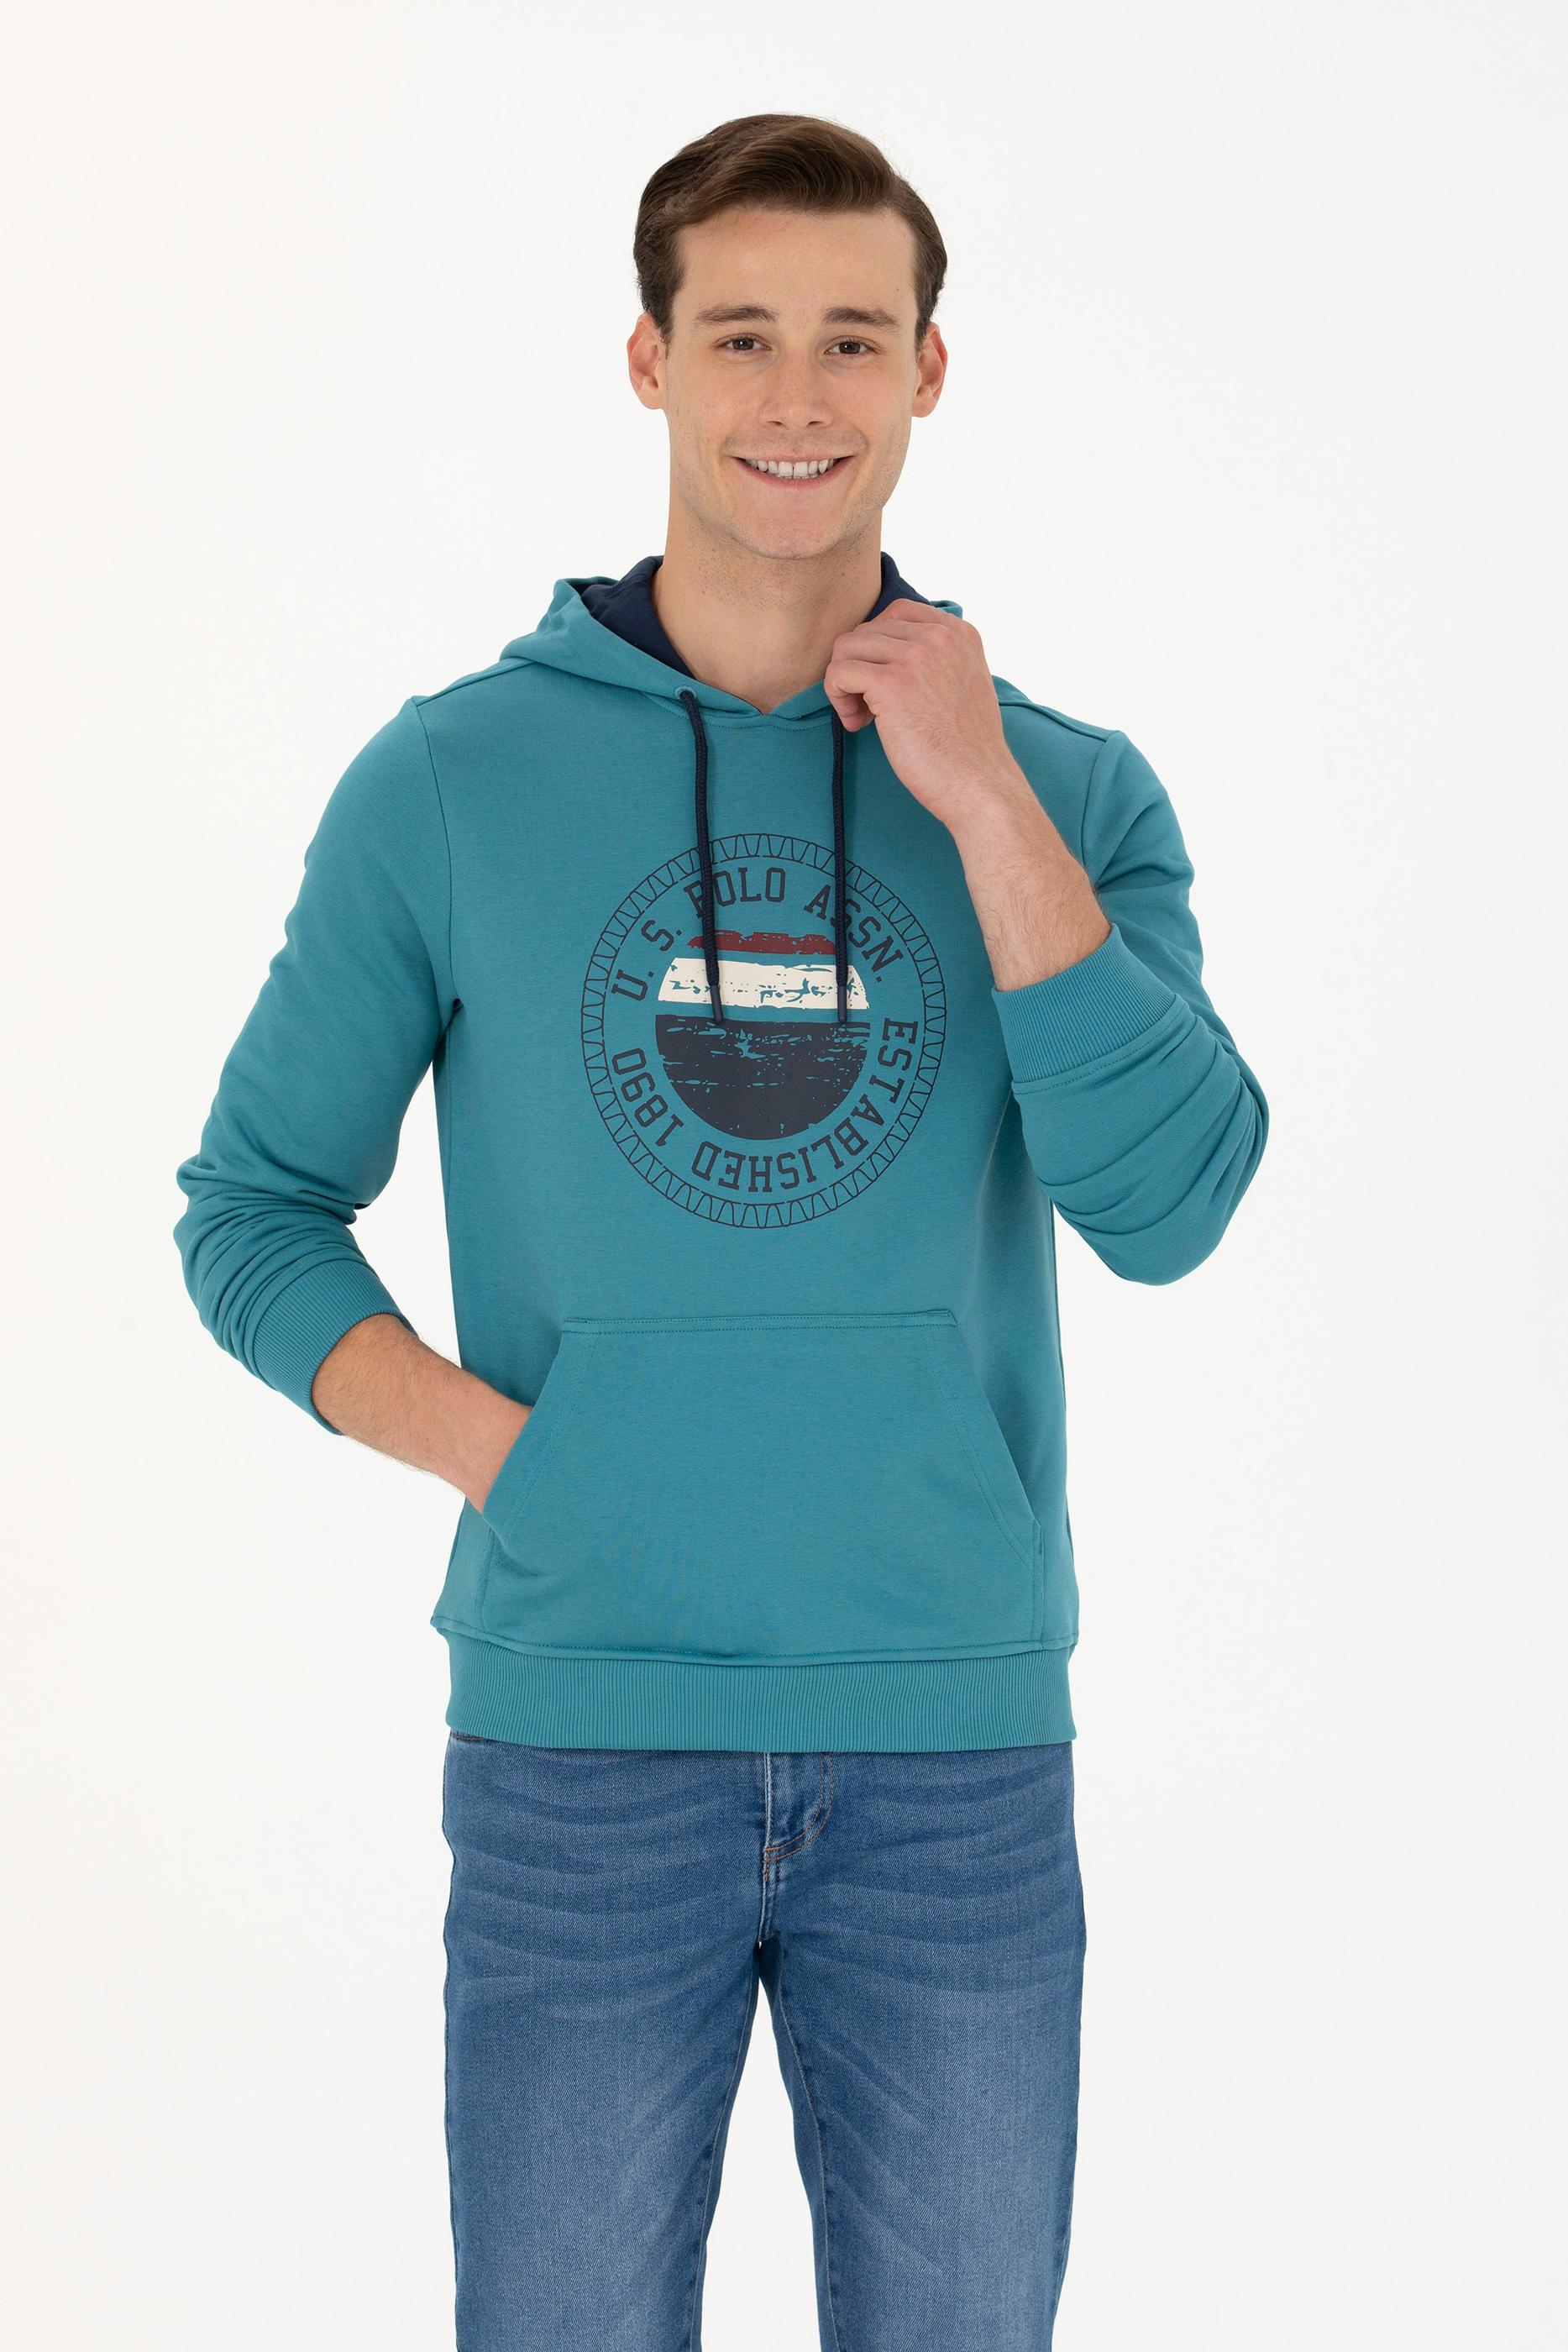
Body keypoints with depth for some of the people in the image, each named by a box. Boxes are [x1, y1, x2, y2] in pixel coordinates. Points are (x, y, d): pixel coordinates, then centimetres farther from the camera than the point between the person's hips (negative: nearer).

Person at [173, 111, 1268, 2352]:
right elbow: (254, 1204, 5)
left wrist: (980, 799, -13)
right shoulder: (452, 780, 0)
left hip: (962, 1747, 1)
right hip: (578, 1743, -1)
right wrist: (487, 1442, -11)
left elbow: (1167, 1205, -11)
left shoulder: (1069, 791, 3)